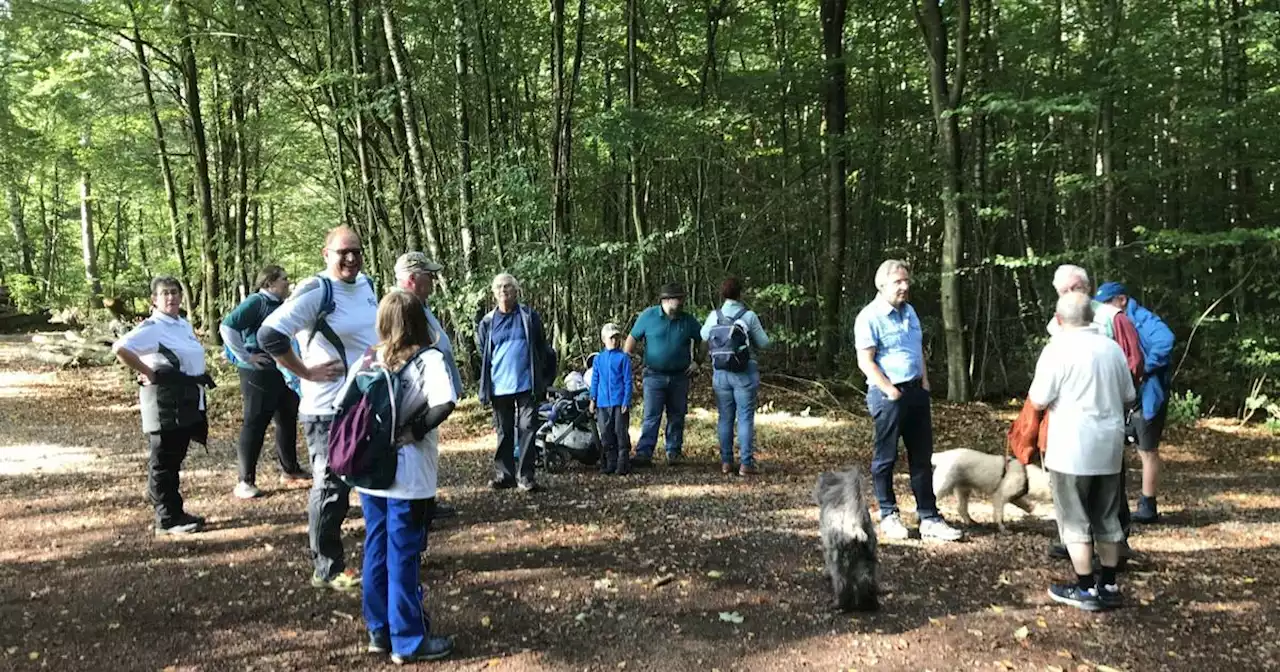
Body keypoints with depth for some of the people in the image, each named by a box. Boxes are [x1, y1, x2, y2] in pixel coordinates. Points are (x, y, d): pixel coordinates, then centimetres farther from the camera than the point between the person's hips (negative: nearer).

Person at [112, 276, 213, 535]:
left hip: (187, 402, 8)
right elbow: (119, 348, -27)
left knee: (175, 459, 15)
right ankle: (167, 520, 6)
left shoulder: (184, 325, 13)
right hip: (164, 404, -8)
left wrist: (202, 379, 13)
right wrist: (149, 374, -22)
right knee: (163, 461, 0)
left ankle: (175, 513, 24)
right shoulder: (152, 328, -14)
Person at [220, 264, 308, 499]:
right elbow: (227, 327, -22)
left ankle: (290, 470, 30)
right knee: (254, 425, -3)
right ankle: (245, 481, 3)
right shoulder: (256, 302, -13)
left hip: (285, 373, 9)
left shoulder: (282, 305, 12)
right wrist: (245, 357, -20)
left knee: (288, 421, 16)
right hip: (259, 374, -9)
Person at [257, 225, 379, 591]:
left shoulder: (367, 285, 9)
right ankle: (328, 569, 15)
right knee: (331, 490, 2)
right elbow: (269, 334, -23)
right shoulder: (317, 291, -15)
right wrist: (307, 372, -19)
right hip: (330, 410, -8)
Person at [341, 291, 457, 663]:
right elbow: (444, 403, -27)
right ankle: (408, 642, 14)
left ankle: (380, 632, 27)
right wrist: (414, 432, -15)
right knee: (403, 558, 3)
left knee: (376, 553, 15)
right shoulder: (428, 359, -10)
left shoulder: (366, 361, 6)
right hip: (409, 478, -5)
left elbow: (342, 407, 4)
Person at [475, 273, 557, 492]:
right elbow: (483, 353, 16)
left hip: (526, 384, -2)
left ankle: (525, 475, 3)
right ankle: (504, 474, 17)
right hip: (499, 386, 2)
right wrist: (486, 386, 15)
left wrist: (542, 380, 5)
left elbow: (542, 348, 7)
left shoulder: (529, 316, 2)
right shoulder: (487, 322, 5)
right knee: (504, 431, 9)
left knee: (527, 429, -2)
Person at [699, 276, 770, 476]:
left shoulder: (714, 316, -1)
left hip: (721, 373, 3)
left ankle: (726, 461, 14)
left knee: (725, 418, 11)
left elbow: (704, 336, 17)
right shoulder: (749, 316, -9)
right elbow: (763, 343, -1)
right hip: (745, 373, -3)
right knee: (745, 418, 1)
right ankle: (746, 463, 0)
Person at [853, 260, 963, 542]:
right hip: (888, 394, -7)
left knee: (922, 457, 9)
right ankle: (888, 516, 19)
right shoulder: (870, 317, -12)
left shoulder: (909, 312, 12)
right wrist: (892, 392, -16)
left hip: (916, 391, 8)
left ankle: (929, 518, 15)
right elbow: (865, 362, -15)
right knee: (886, 457, 5)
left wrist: (924, 383, 7)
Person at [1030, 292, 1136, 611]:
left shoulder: (1058, 349, -12)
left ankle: (1085, 589, 9)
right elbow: (1129, 397, 14)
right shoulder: (1113, 348, 6)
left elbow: (1038, 401, -12)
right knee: (1107, 519, 15)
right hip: (1110, 446, 6)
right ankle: (1109, 586, 22)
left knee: (1076, 520, 4)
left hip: (1072, 448, -6)